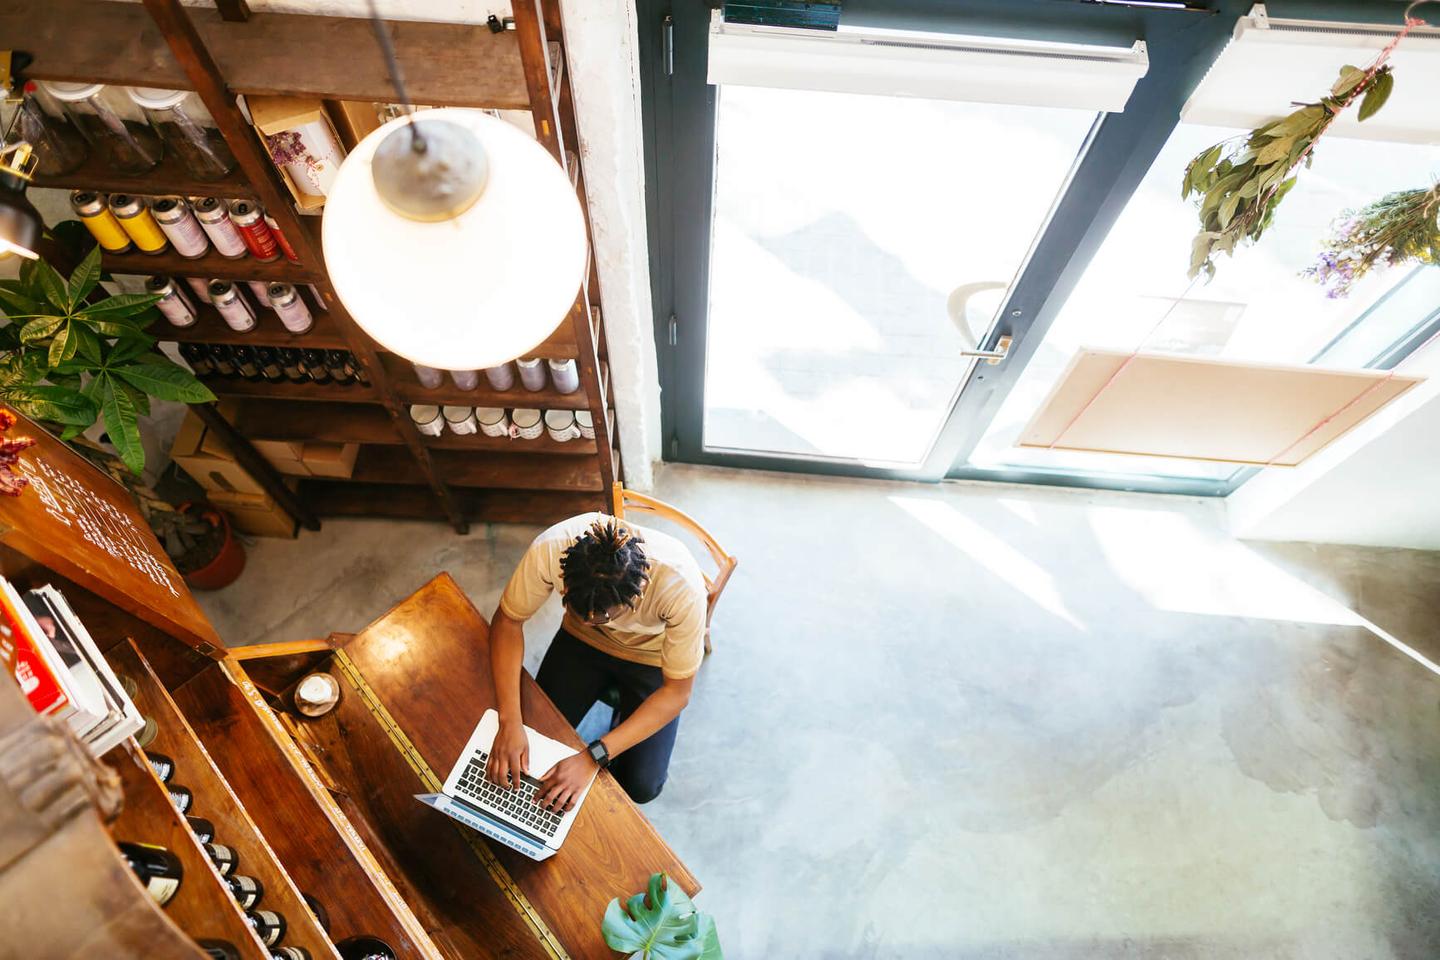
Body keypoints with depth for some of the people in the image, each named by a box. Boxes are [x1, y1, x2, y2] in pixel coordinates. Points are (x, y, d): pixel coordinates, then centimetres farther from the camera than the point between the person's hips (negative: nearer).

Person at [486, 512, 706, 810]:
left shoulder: (682, 587, -40)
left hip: (651, 657, -2)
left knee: (641, 786, -7)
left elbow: (677, 692, -27)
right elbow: (508, 621, -18)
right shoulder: (551, 549, -36)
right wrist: (510, 722, -28)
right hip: (583, 641, 2)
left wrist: (591, 758, -31)